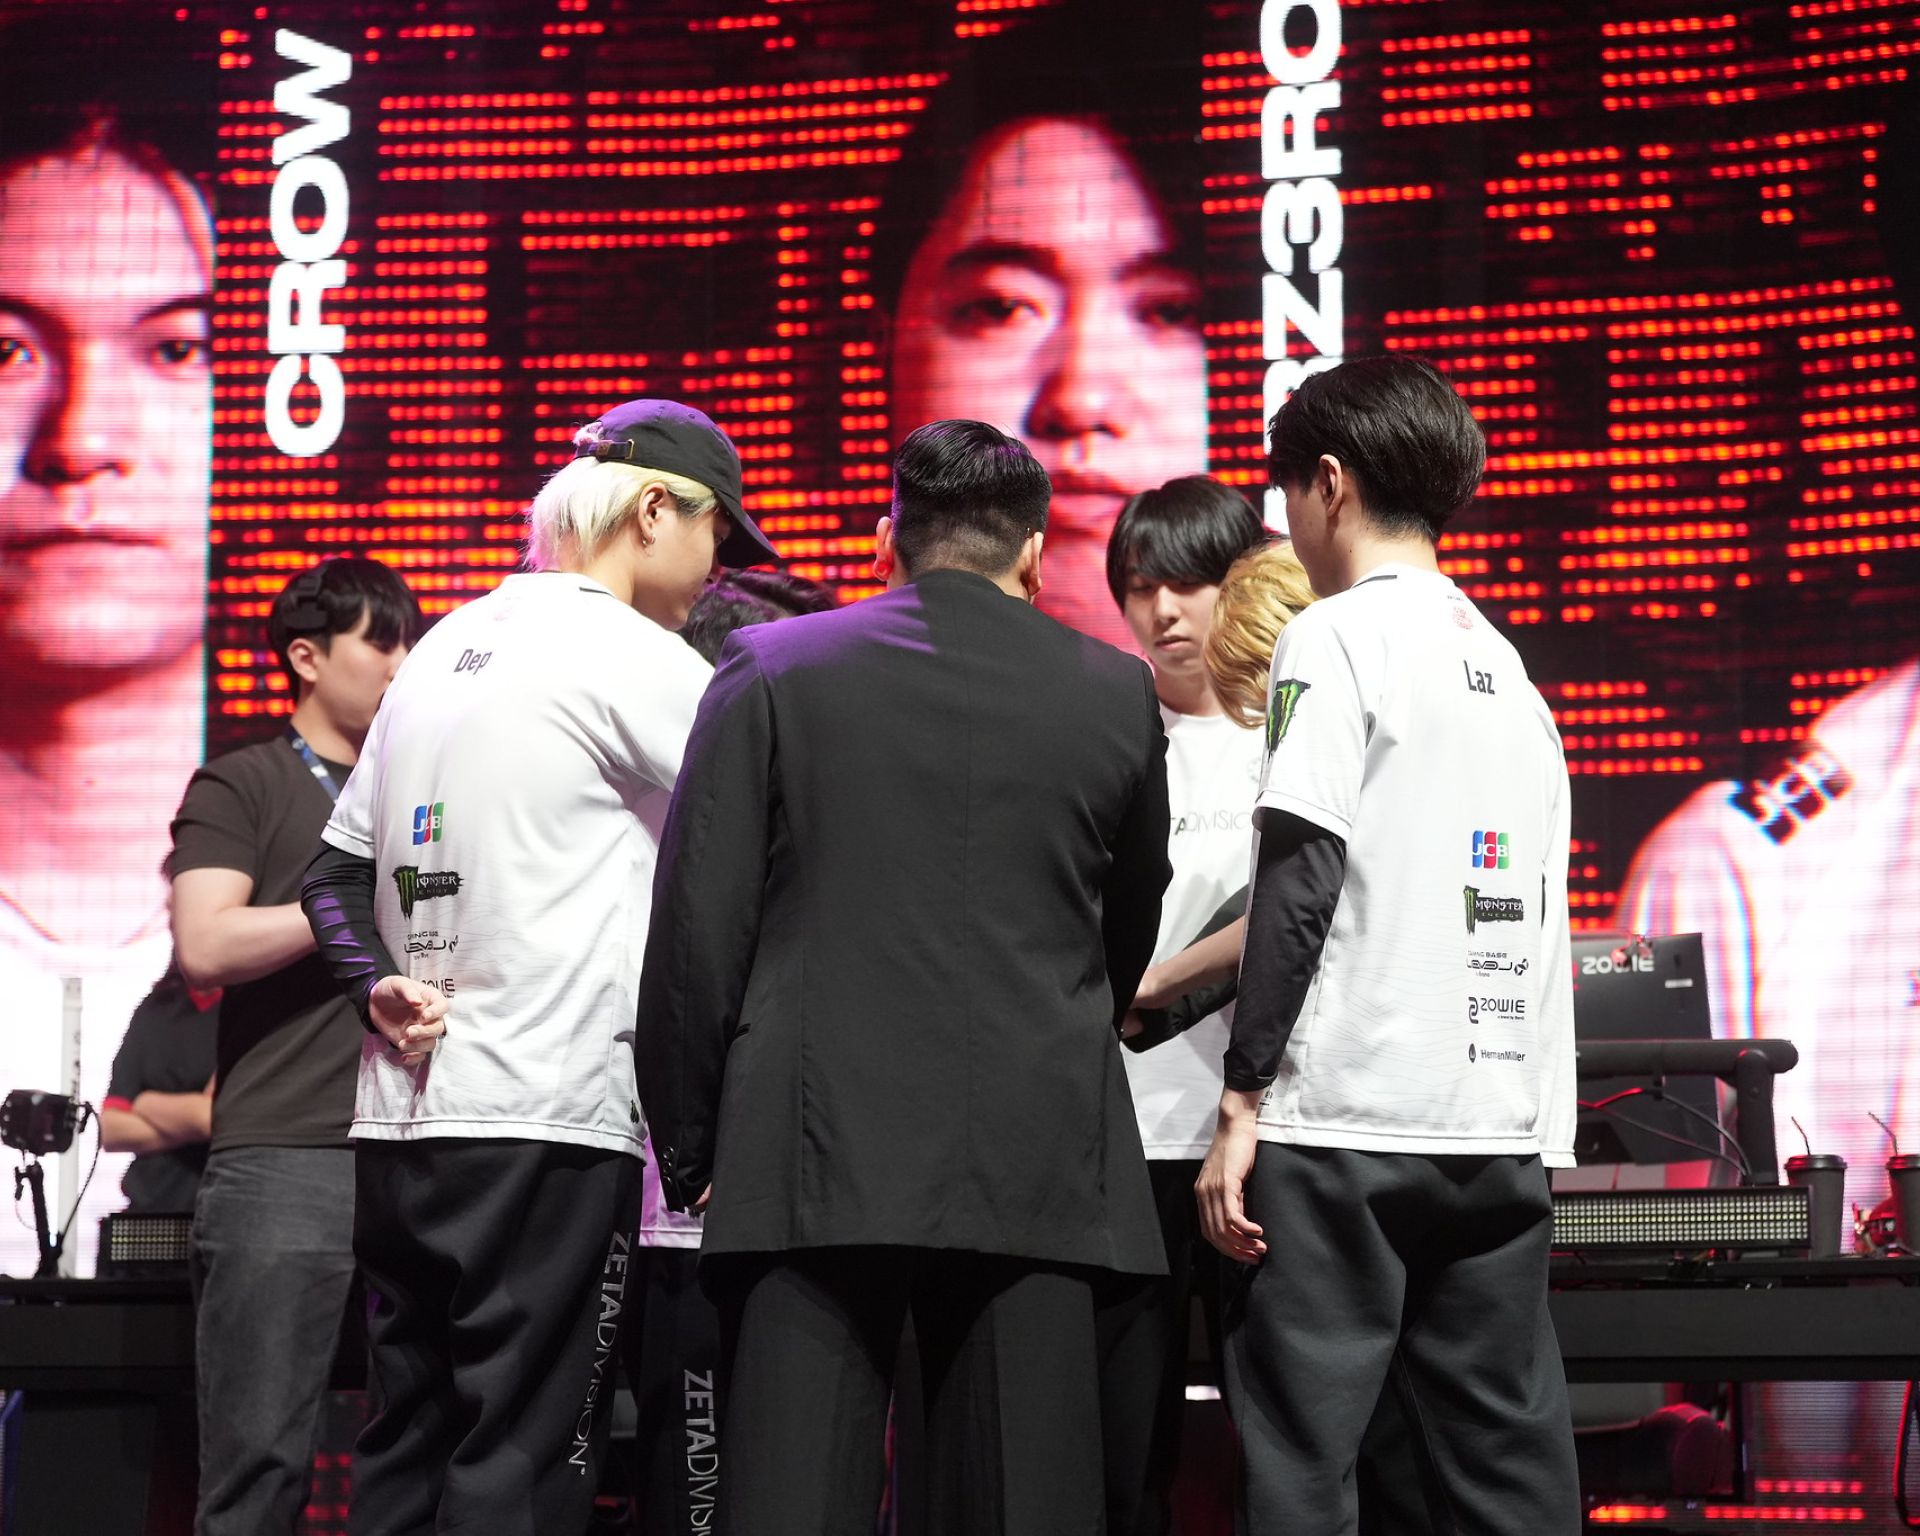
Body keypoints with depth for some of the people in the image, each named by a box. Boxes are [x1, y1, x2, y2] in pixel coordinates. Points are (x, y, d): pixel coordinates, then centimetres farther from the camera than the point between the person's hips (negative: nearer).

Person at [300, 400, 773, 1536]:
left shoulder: (443, 653, 17)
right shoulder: (632, 657, -8)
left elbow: (336, 877, 19)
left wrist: (382, 989, 7)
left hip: (400, 1122, 8)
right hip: (545, 1123, -8)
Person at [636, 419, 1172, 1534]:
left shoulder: (772, 669, 3)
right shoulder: (1118, 693, 8)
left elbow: (695, 933, 1)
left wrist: (689, 1150, 9)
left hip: (816, 1159, -1)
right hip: (1037, 1168, 1)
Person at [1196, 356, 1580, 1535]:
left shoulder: (1338, 639, -3)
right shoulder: (1510, 669, 18)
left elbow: (1299, 881, -11)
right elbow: (1541, 912, 18)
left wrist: (1243, 1100, -10)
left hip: (1345, 1125, -7)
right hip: (1503, 1129, 7)